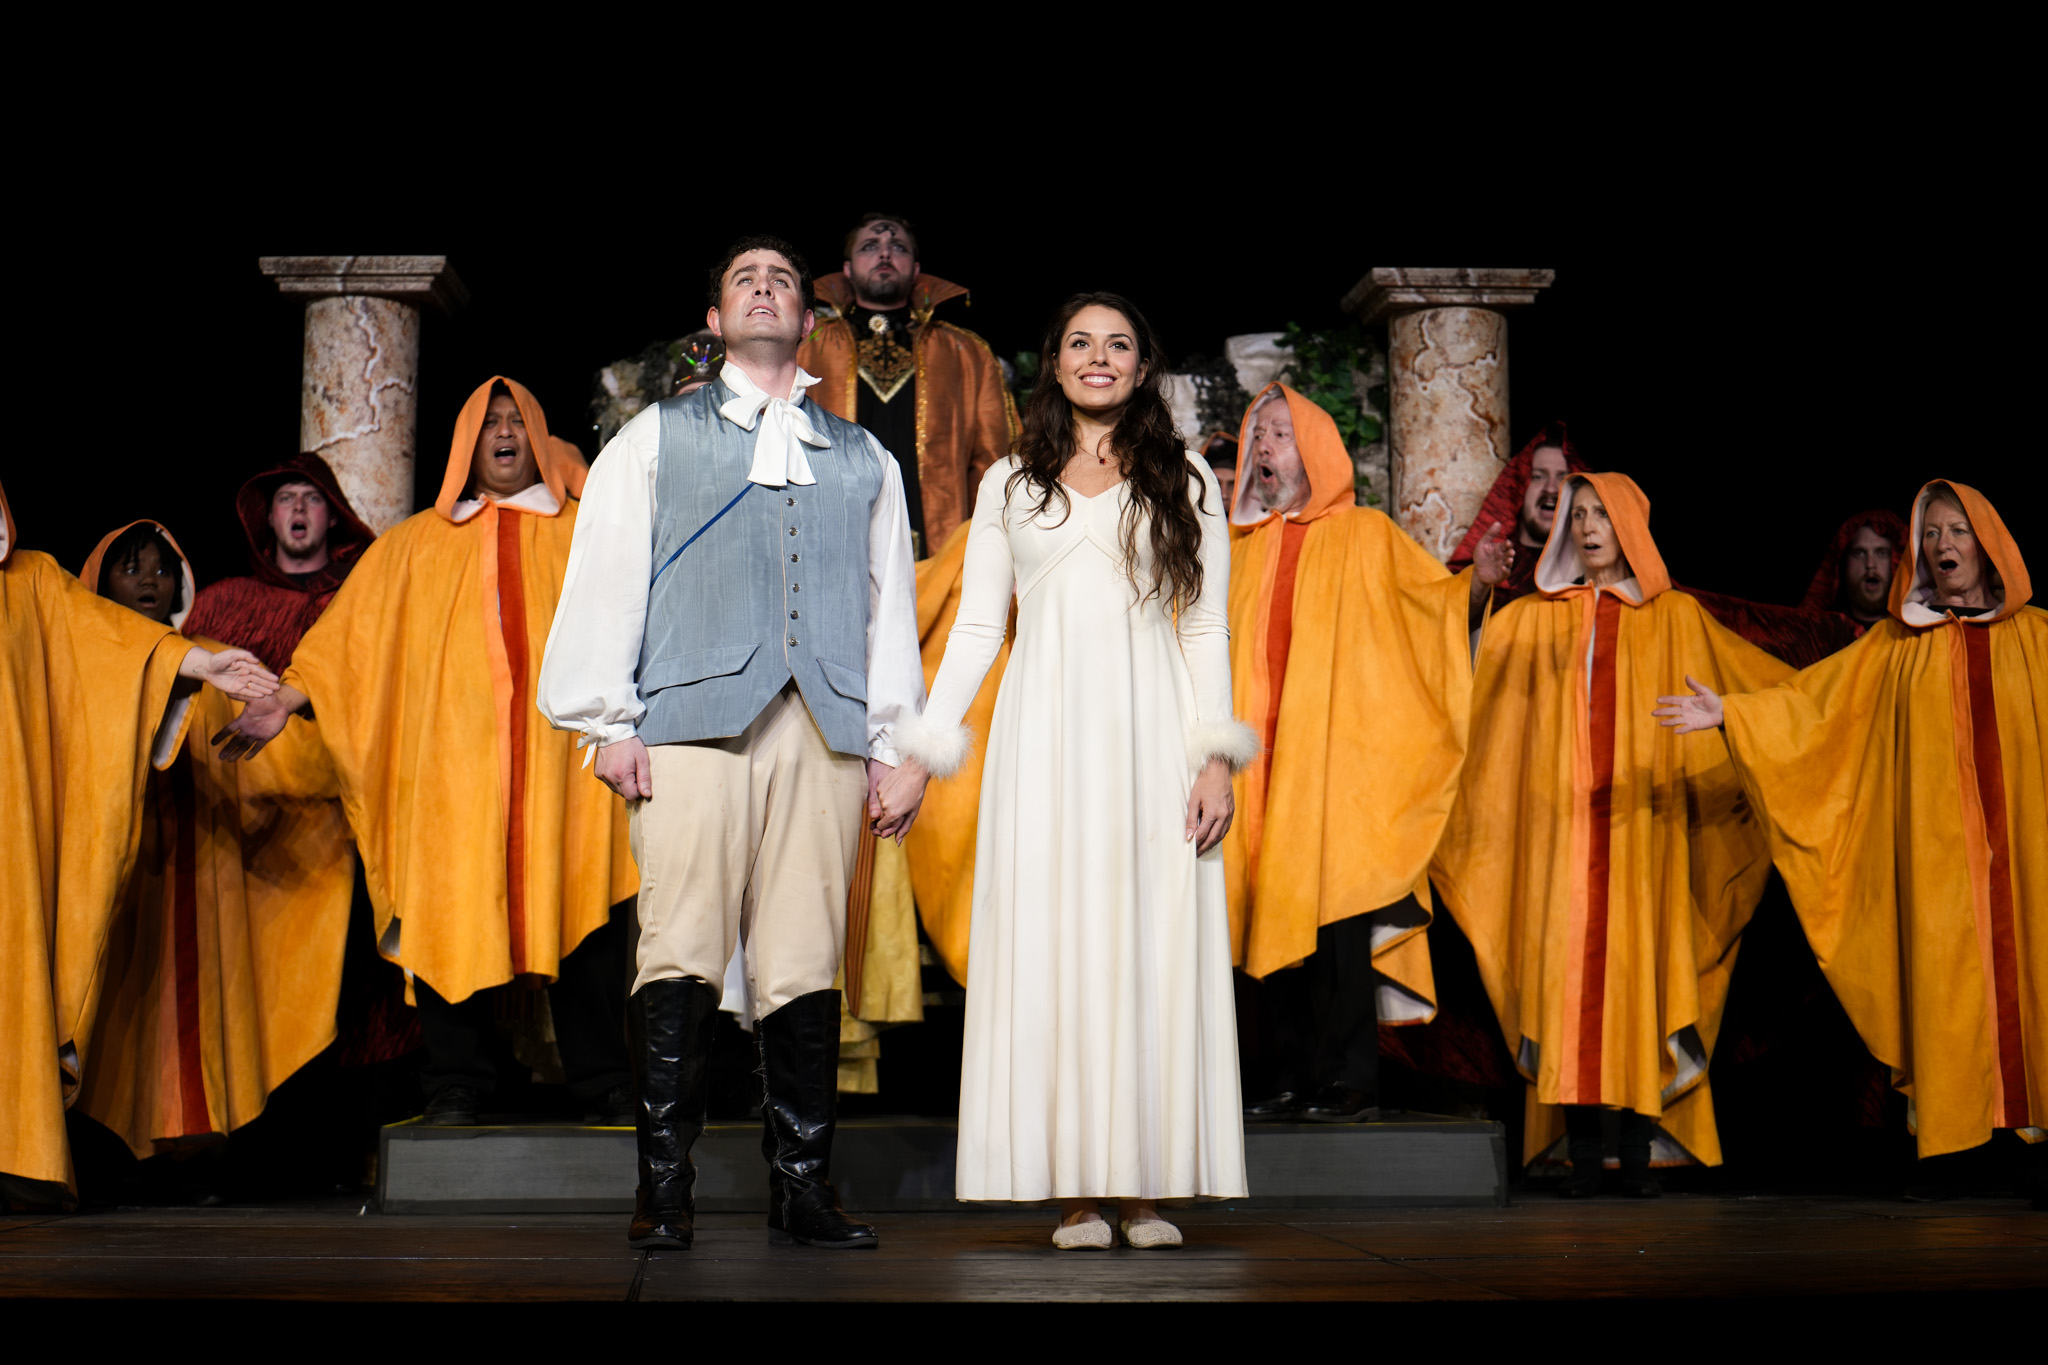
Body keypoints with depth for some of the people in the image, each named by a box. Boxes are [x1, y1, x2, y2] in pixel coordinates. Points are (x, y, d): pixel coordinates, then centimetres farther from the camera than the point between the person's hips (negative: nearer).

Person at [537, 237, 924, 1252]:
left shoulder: (864, 460, 24)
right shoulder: (656, 438, 18)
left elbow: (890, 604, 20)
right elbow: (605, 578, 11)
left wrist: (895, 742, 11)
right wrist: (609, 721, 0)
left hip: (825, 727, 2)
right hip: (693, 719, -2)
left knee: (804, 964, -2)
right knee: (681, 952, -10)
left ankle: (802, 1186, 3)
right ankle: (665, 1188, -5)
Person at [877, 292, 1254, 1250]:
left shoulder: (1186, 481, 11)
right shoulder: (1011, 484, 14)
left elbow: (1207, 632, 7)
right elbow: (975, 628, 12)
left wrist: (1216, 759, -4)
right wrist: (921, 755, 5)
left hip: (1150, 737, -1)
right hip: (1044, 736, 1)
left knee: (1153, 950, -3)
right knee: (1050, 949, -4)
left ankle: (1148, 1188, 4)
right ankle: (1075, 1193, 1)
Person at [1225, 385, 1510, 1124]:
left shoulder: (1366, 535, 7)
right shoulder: (1239, 546, 18)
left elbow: (1434, 594, 1)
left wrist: (1477, 581, -18)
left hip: (1340, 755, -4)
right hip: (1261, 753, 4)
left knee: (1337, 915, -9)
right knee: (1273, 916, 3)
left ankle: (1351, 1079, -3)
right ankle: (1293, 1079, 9)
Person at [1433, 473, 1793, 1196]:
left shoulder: (1674, 616, 11)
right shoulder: (1530, 619, 15)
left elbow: (1769, 686, 15)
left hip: (1640, 819, -1)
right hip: (1561, 818, 1)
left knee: (1636, 969, -7)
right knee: (1568, 969, -6)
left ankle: (1639, 1150, -3)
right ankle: (1583, 1152, -3)